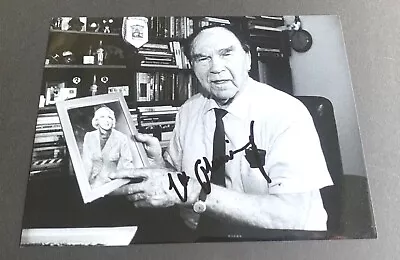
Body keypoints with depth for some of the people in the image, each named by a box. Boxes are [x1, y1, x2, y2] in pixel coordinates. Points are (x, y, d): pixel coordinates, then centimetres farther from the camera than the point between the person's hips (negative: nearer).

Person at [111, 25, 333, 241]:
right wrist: (157, 162, -14)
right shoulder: (188, 111, 0)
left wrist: (190, 192, -31)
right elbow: (176, 174, 8)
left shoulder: (286, 113, -17)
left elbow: (292, 215, -26)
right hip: (203, 235, 4)